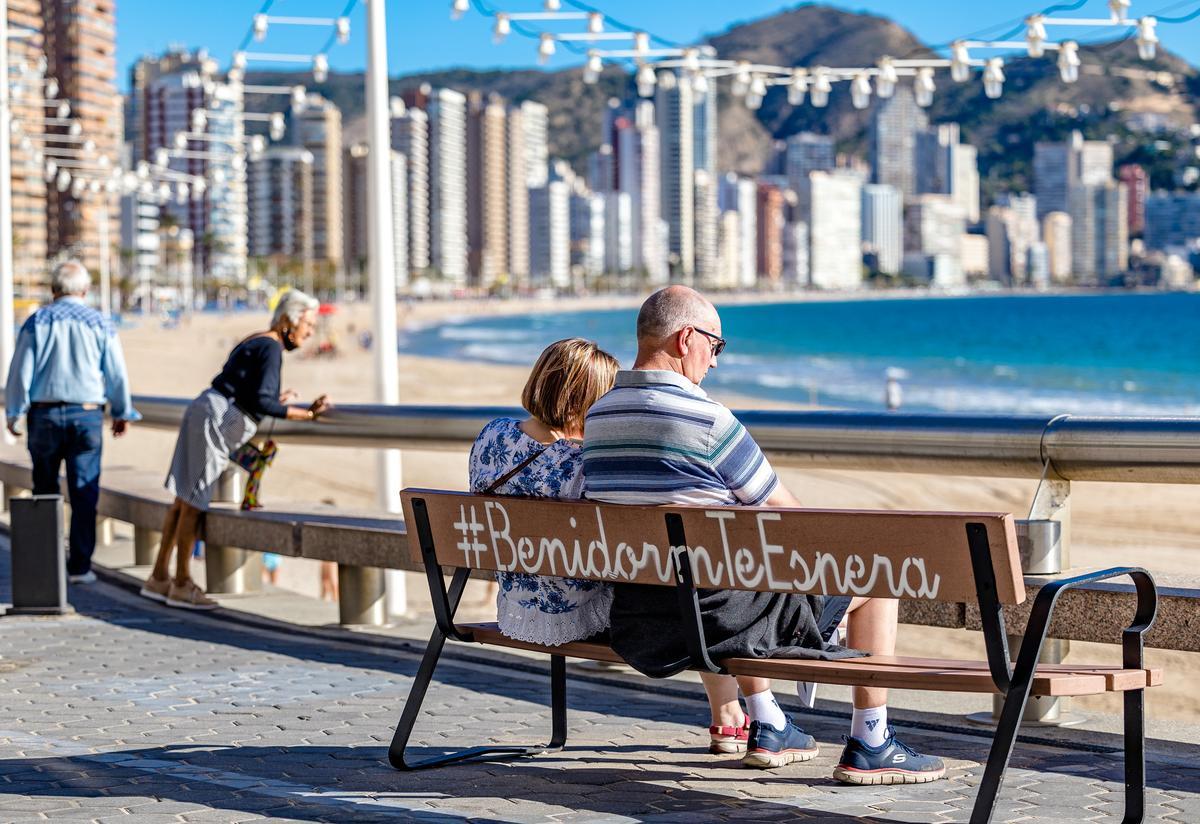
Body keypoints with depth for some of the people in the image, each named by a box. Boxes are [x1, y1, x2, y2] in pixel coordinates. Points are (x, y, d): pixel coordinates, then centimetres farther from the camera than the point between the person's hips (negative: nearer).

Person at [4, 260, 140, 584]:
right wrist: (122, 413, 18)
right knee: (84, 494, 1)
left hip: (44, 414, 0)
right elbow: (117, 374, 6)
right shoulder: (100, 324, 3)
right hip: (87, 414, 0)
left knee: (45, 489, 12)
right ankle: (80, 566, -3)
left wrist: (14, 413, 5)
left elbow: (20, 371, -1)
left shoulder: (37, 321, 1)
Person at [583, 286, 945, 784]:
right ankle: (869, 747, 13)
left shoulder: (597, 417, 4)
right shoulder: (706, 418, -19)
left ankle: (766, 728, 45)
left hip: (636, 623, 8)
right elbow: (787, 515, -7)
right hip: (715, 617, -7)